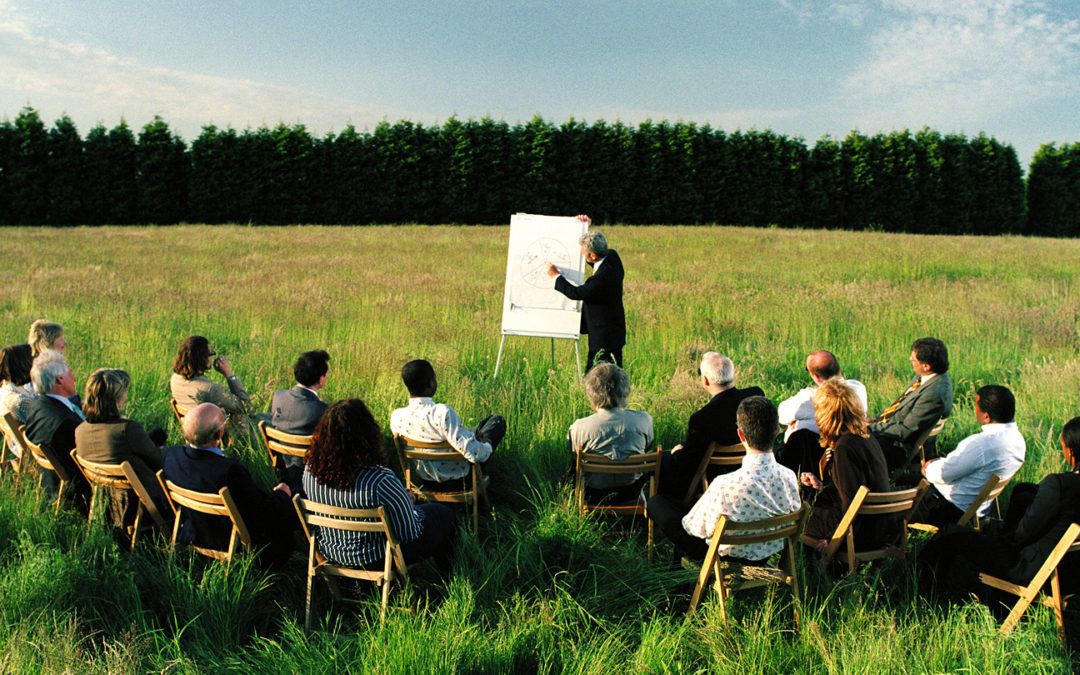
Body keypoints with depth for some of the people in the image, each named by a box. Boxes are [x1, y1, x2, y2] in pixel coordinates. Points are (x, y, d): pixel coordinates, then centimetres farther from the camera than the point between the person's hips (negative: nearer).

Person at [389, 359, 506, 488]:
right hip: (458, 479, -6)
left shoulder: (396, 417, -19)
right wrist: (488, 445, -13)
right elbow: (474, 453, -38)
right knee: (497, 420, 15)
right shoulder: (442, 413, -38)